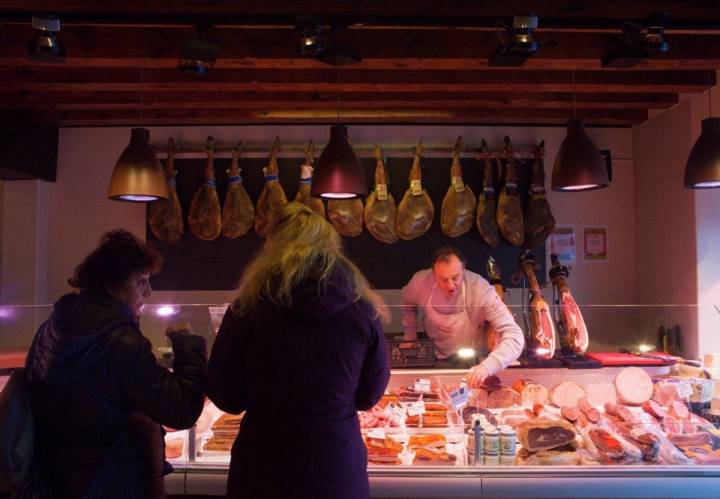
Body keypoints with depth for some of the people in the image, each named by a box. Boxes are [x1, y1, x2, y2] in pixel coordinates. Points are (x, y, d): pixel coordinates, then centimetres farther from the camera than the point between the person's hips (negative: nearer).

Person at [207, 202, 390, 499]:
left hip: (262, 469, 0)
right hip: (338, 471, 1)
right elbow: (369, 396, 3)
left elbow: (226, 397, -4)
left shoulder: (248, 308, -13)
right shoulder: (363, 311, -10)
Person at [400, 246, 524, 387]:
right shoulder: (420, 282, -22)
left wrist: (486, 367, -53)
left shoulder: (481, 290, -31)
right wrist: (410, 334, -5)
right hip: (432, 356, 2)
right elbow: (406, 301, 5)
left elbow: (514, 336, -37)